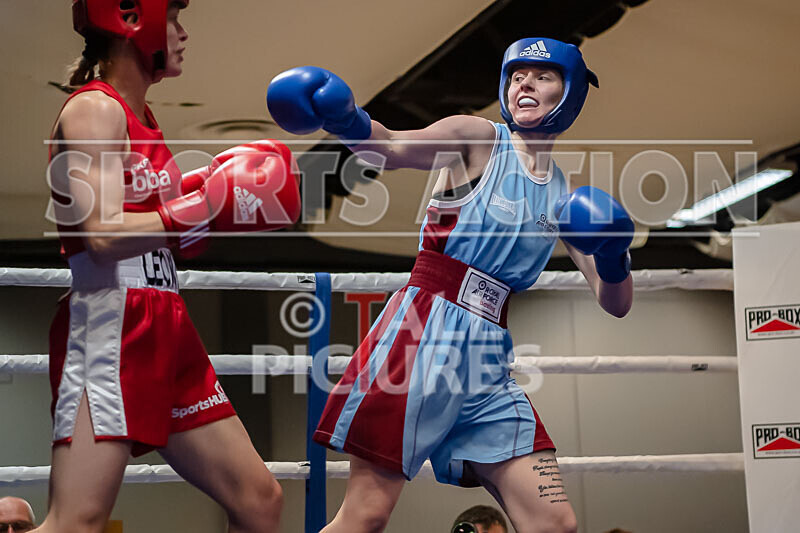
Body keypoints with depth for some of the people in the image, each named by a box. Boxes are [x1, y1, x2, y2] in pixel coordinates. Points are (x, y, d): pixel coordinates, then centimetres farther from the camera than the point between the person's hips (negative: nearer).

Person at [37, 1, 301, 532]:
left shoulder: (142, 118, 19)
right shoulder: (94, 109, -8)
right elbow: (103, 234, -21)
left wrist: (210, 189, 11)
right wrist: (207, 208, -17)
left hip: (166, 329, 9)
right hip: (110, 324, -9)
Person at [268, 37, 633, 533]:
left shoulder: (566, 198, 17)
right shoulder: (478, 138, 3)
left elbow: (617, 303, 15)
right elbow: (393, 147, -17)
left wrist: (614, 258, -8)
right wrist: (348, 120, -39)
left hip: (488, 355, 6)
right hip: (424, 332, -5)